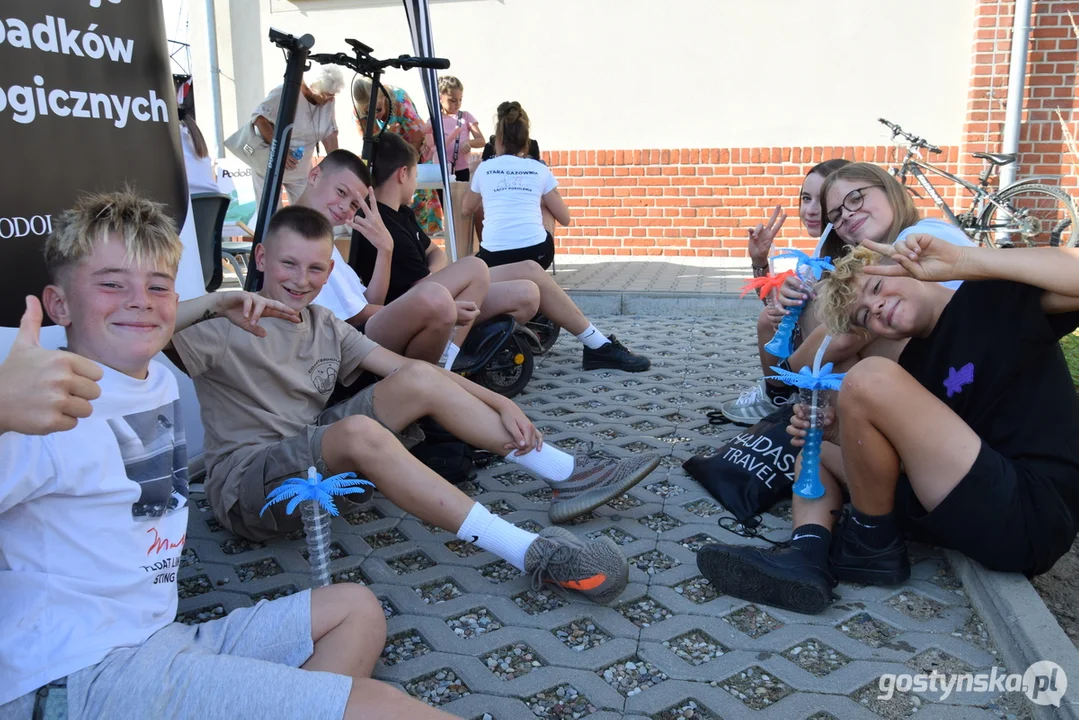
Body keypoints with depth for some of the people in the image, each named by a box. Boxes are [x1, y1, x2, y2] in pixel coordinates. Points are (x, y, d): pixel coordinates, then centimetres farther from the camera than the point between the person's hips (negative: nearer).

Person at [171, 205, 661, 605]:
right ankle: (534, 554, -41)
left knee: (419, 379, -11)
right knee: (359, 431, -36)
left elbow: (404, 367, 2)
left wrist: (499, 402, -7)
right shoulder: (223, 327, -9)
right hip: (244, 484, -6)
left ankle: (569, 475, -11)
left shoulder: (324, 326, 9)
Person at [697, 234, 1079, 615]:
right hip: (976, 502, 8)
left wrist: (963, 261, -24)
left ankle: (872, 545, -5)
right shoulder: (912, 359, 16)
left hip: (1033, 513, -8)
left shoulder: (997, 296, -2)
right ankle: (808, 555, -13)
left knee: (871, 379, -22)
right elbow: (904, 450, 15)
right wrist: (837, 432, -3)